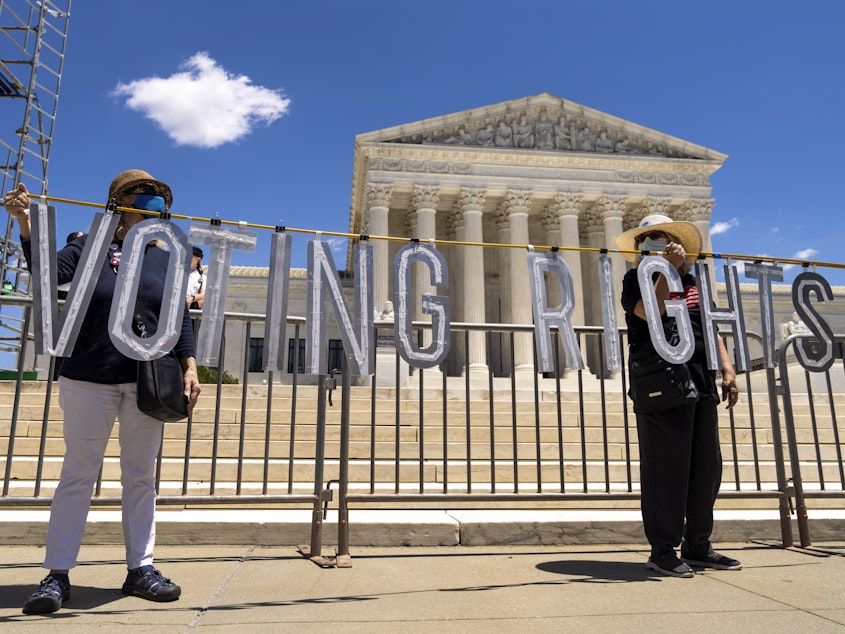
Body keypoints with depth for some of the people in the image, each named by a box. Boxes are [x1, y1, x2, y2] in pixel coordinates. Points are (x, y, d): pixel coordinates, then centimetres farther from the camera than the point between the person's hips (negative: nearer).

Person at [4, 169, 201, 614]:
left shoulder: (166, 260, 10)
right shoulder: (89, 247, 5)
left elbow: (181, 319, 7)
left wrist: (190, 367, -3)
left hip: (147, 382, 2)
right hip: (89, 379, -2)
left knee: (141, 476, 7)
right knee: (78, 473, 3)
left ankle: (140, 568, 17)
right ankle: (57, 574, 14)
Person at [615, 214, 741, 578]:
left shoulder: (691, 280, 19)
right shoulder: (636, 279, 2)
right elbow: (651, 311, -18)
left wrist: (727, 368, 11)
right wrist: (669, 268, -14)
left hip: (701, 384, 7)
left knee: (707, 467, 10)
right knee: (666, 468, -5)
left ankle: (697, 546, 23)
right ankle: (663, 551, 5)